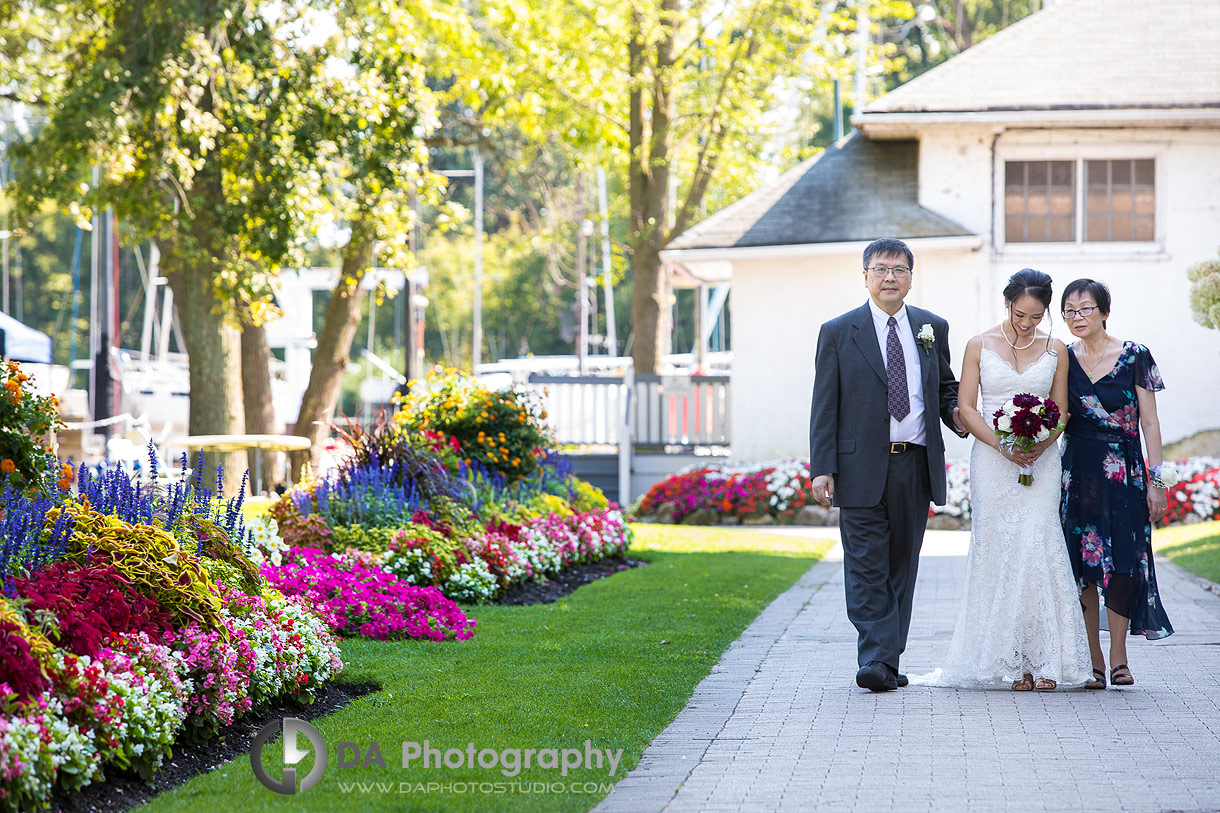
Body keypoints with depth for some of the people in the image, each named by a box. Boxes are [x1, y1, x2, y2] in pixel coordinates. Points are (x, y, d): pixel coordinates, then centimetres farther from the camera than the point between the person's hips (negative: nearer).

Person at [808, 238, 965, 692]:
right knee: (866, 569, -7)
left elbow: (946, 388, 21)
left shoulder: (933, 328, 11)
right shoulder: (838, 332, 2)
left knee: (902, 567, 8)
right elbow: (824, 408, 0)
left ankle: (889, 661, 15)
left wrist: (961, 416, -2)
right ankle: (875, 661, -10)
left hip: (916, 467, 3)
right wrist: (822, 469, -8)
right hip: (862, 467, -3)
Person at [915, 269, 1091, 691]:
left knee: (1037, 550, -10)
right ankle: (1010, 661, -1)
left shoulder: (1055, 350, 7)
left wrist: (1040, 445, -12)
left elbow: (1060, 412, 9)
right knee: (998, 554, -4)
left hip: (1039, 462, 0)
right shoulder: (980, 346, 4)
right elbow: (966, 407, 1)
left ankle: (1042, 659, -8)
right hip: (992, 462, 0)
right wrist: (1002, 445, -13)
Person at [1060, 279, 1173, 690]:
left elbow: (1149, 422, 0)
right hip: (1077, 472, 2)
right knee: (1083, 569, 0)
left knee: (1123, 563, -6)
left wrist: (1156, 480, -4)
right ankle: (1093, 662, 6)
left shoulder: (1134, 357, -1)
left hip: (1124, 474, -2)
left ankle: (1118, 656, 4)